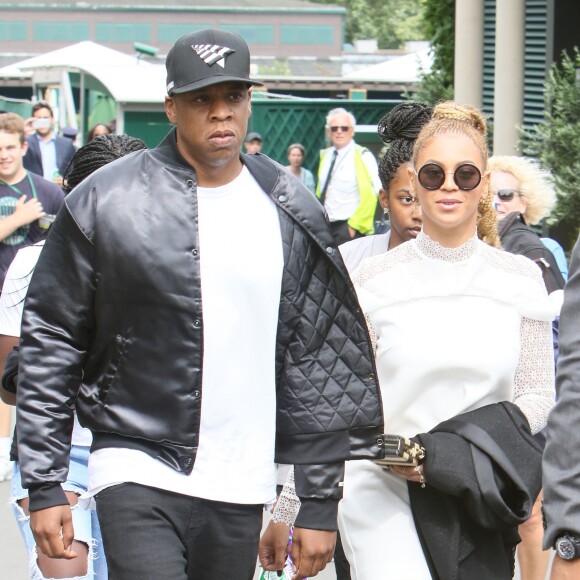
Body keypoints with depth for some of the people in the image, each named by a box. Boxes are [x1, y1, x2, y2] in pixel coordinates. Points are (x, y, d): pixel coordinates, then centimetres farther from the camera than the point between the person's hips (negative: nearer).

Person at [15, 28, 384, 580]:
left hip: (241, 490, 3)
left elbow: (319, 358, 9)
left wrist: (319, 502, 6)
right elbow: (49, 344, 2)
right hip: (137, 473, -3)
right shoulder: (105, 201, -2)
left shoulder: (290, 212, 6)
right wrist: (44, 486, -2)